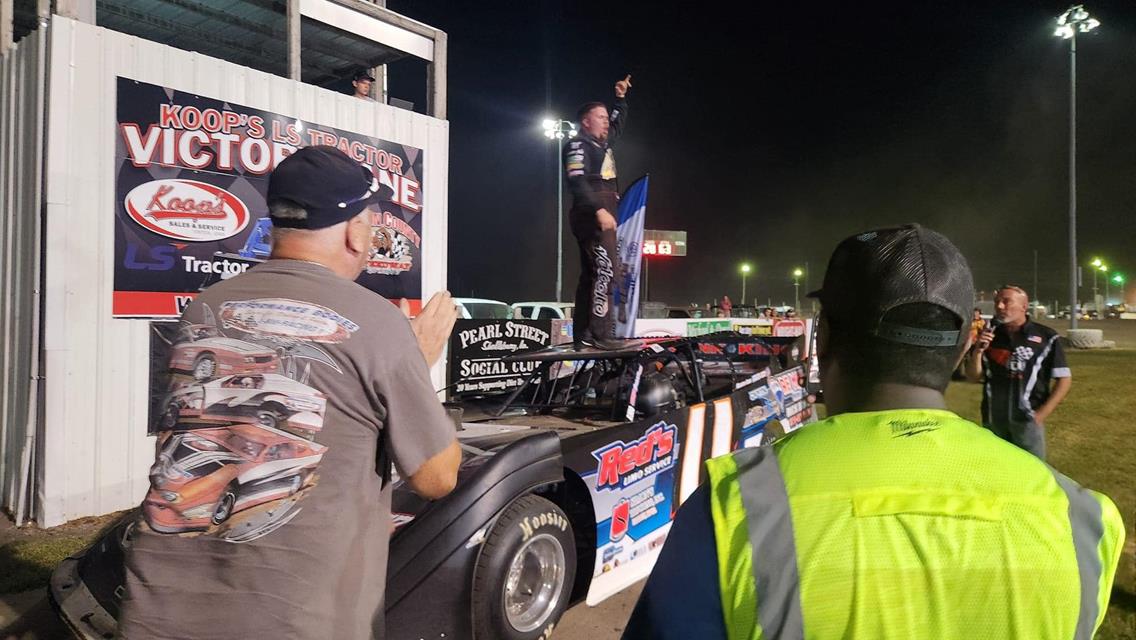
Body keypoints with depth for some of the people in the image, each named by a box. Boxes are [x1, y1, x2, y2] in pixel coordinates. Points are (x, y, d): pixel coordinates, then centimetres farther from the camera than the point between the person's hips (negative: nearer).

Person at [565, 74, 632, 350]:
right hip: (592, 216, -10)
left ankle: (582, 334, 9)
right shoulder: (578, 145, -4)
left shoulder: (602, 143, 23)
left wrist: (620, 98, 34)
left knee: (591, 274, 7)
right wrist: (599, 210, -27)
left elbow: (619, 124, 44)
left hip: (603, 216, 10)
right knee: (606, 270, -19)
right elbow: (577, 182, -18)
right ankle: (601, 334, -23)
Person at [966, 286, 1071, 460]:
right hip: (993, 420, 3)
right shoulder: (989, 336, 4)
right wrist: (978, 350, -12)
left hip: (1027, 419, -3)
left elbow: (1064, 379, -2)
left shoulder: (1046, 337, -5)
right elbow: (973, 377, 6)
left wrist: (1042, 414, -10)